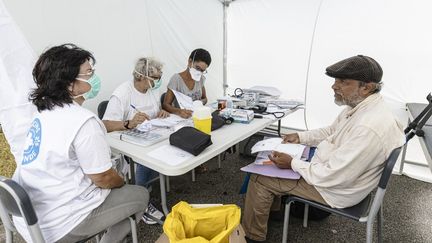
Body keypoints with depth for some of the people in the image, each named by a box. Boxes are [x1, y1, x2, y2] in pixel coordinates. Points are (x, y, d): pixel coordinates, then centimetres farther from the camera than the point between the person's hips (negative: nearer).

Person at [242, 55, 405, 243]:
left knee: (259, 179, -7)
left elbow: (333, 177, -30)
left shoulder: (369, 127, -34)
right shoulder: (361, 105, -3)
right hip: (328, 169, 10)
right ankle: (275, 205, 32)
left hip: (335, 190, -9)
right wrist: (301, 137, 2)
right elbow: (331, 132, 14)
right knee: (273, 159, 17)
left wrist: (292, 164, -20)